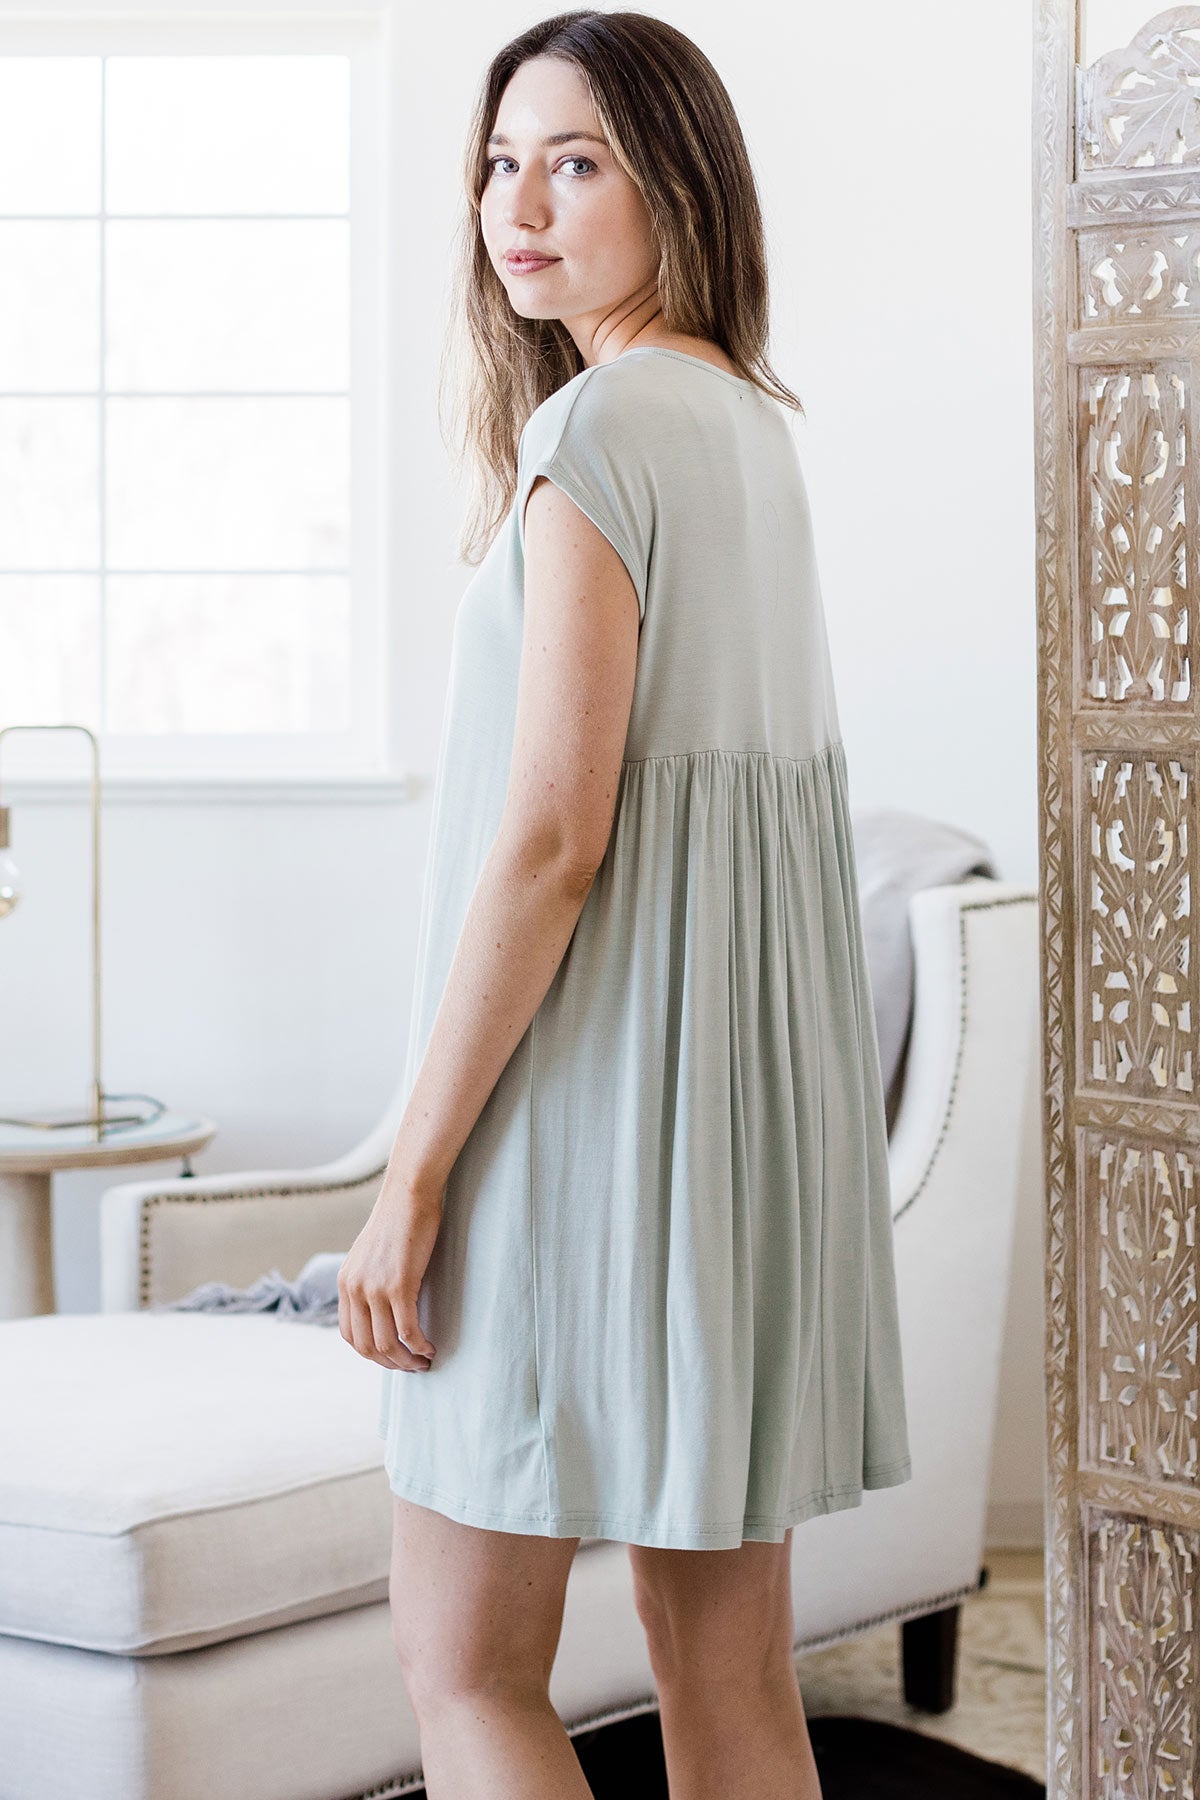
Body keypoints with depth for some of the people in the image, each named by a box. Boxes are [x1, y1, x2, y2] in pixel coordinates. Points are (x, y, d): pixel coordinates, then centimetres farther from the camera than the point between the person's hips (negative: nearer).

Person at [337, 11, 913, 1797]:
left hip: (594, 1079, -9)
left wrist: (411, 1171, -16)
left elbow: (551, 835, -19)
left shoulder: (598, 431, -14)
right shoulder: (752, 424, 14)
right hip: (757, 1069, 9)